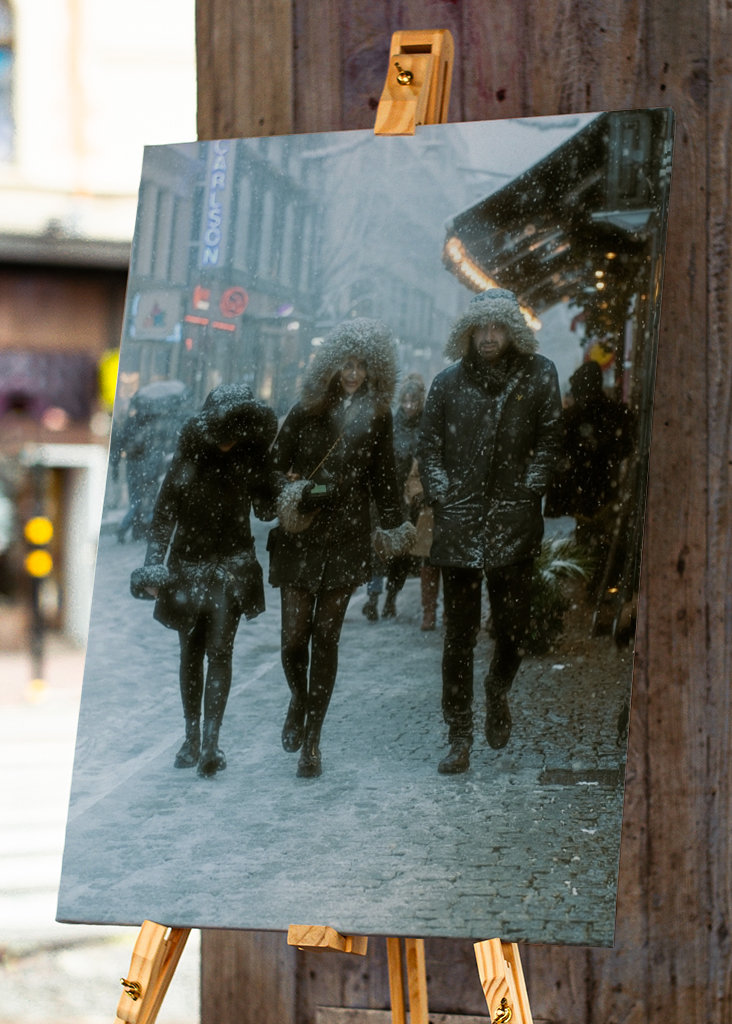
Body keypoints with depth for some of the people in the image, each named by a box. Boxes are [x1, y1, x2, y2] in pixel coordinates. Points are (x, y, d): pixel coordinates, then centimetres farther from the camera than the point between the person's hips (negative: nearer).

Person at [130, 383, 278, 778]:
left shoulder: (253, 454, -6)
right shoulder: (191, 448, -5)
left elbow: (265, 509, 1)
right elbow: (165, 509, -1)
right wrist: (154, 565, -7)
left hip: (231, 566, -2)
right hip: (188, 563, 2)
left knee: (219, 650, -10)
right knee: (191, 652, 9)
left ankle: (210, 742, -14)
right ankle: (192, 737, 19)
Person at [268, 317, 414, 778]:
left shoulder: (377, 417, 4)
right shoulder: (307, 410, -1)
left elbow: (383, 477, 11)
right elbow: (276, 465, 3)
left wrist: (394, 524, 6)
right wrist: (288, 494, -15)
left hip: (347, 539, 1)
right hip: (300, 537, -1)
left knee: (326, 637, 0)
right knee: (294, 636, -5)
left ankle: (312, 740, 7)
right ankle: (300, 699, 29)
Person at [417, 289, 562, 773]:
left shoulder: (538, 376, 4)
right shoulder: (450, 382, 8)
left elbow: (547, 441, 7)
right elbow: (429, 448, 12)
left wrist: (526, 492, -1)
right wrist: (442, 496, 1)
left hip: (513, 521, -1)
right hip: (459, 524, 1)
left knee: (513, 627, -1)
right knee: (459, 635, 0)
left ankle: (498, 689, 33)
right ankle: (460, 741, 5)